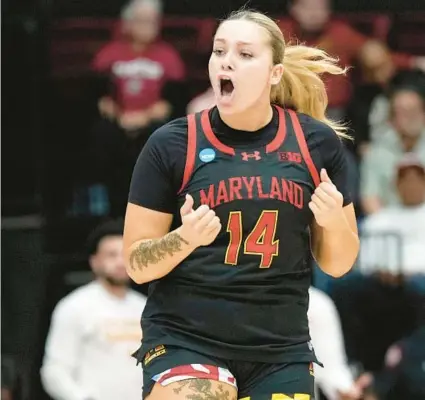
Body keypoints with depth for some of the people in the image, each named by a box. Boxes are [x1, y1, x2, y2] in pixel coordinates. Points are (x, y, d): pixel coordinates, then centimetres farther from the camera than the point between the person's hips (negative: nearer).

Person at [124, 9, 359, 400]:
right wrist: (185, 239, -20)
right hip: (184, 343, -2)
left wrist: (335, 222, -12)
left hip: (281, 354, 2)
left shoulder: (317, 143, 2)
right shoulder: (172, 145, -4)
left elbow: (337, 264, 9)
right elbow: (137, 265, -1)